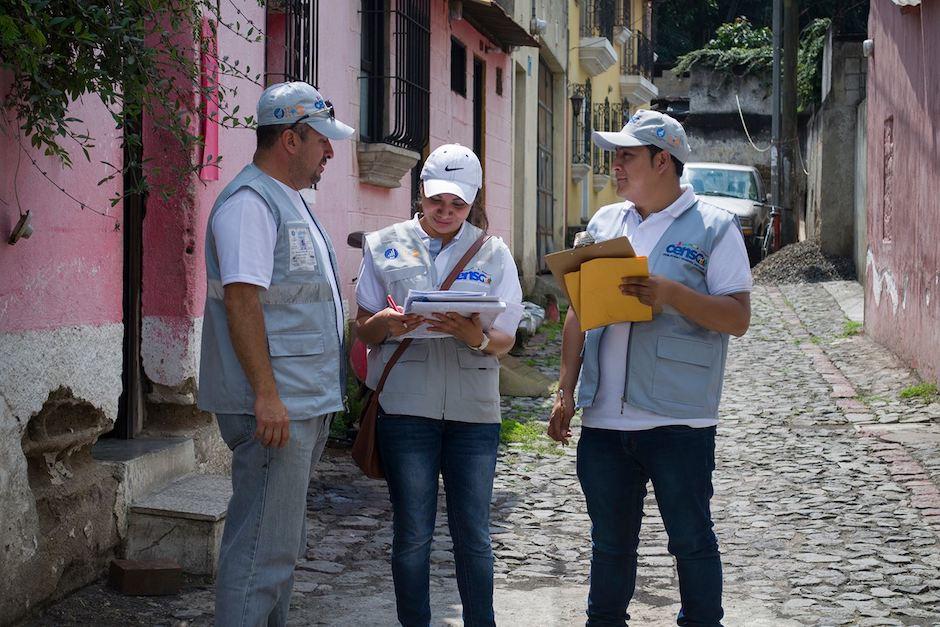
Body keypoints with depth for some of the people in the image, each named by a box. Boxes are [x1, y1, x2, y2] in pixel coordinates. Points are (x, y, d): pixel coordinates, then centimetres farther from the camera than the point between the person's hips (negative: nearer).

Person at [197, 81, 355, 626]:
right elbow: (242, 300, -21)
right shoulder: (250, 202, -13)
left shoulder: (291, 202, 20)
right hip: (275, 406, -11)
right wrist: (267, 394, -26)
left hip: (306, 403, 11)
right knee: (263, 547, -8)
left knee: (285, 542, 16)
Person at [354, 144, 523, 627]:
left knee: (473, 533, 5)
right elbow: (364, 330, 8)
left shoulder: (493, 253, 8)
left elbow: (506, 339, 5)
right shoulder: (386, 246, 7)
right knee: (412, 533, 3)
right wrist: (386, 323, -16)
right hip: (405, 404, -1)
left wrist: (477, 337, -18)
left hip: (473, 407, 1)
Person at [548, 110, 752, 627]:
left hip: (679, 420, -5)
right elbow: (579, 313, 15)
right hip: (603, 419, 5)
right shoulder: (604, 223, 13)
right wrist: (566, 392, 9)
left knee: (691, 540, 6)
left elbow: (738, 317, -9)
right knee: (609, 540, 15)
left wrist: (671, 294, -22)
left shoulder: (713, 226, -2)